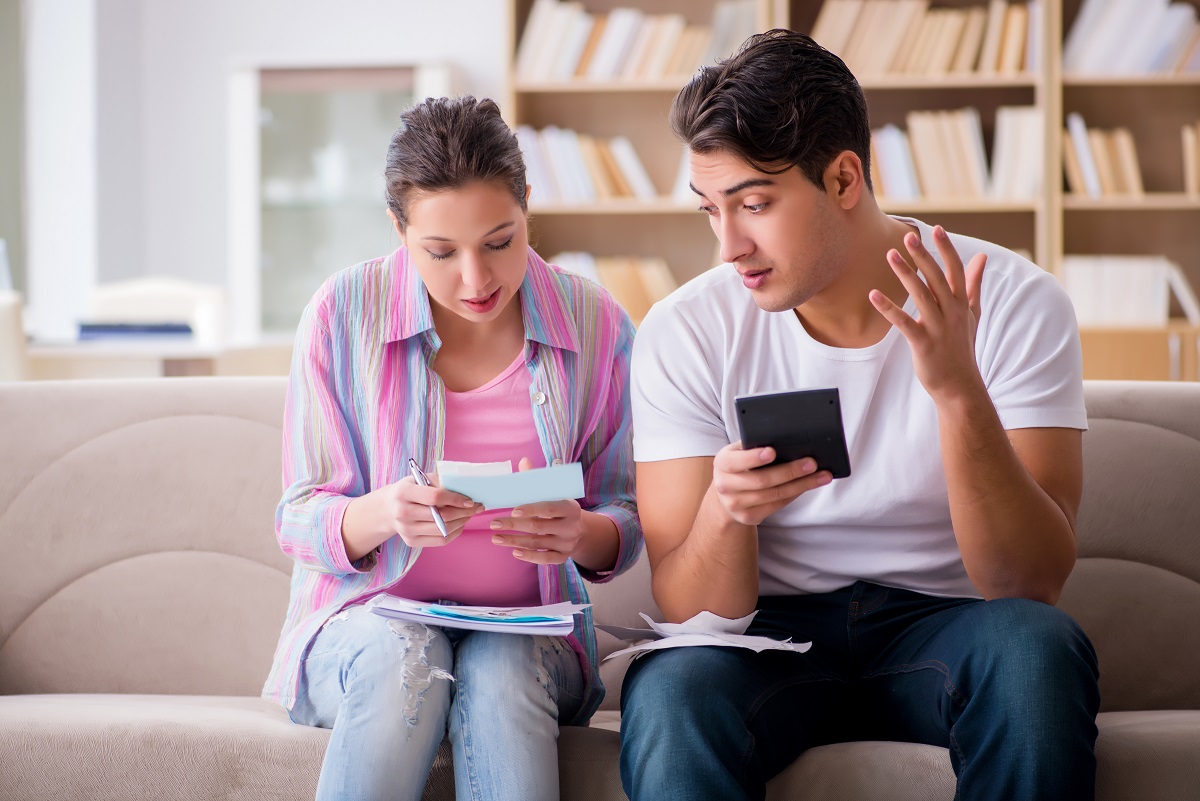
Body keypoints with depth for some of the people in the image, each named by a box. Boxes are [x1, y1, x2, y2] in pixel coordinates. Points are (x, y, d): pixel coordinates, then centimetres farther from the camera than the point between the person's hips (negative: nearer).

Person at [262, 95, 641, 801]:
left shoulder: (597, 326, -2)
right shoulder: (344, 313, -5)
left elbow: (625, 525, 4)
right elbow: (301, 523, -4)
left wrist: (580, 534, -21)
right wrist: (384, 511, -27)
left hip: (529, 632, 1)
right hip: (367, 617, 0)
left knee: (501, 666, -34)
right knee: (402, 655, -34)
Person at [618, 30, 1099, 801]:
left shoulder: (1014, 302, -11)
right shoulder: (684, 334, -7)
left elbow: (1030, 584, -18)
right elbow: (691, 610, -7)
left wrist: (958, 390, -32)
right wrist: (725, 511, -30)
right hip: (774, 633, -1)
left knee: (1038, 649, -34)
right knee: (670, 691, -35)